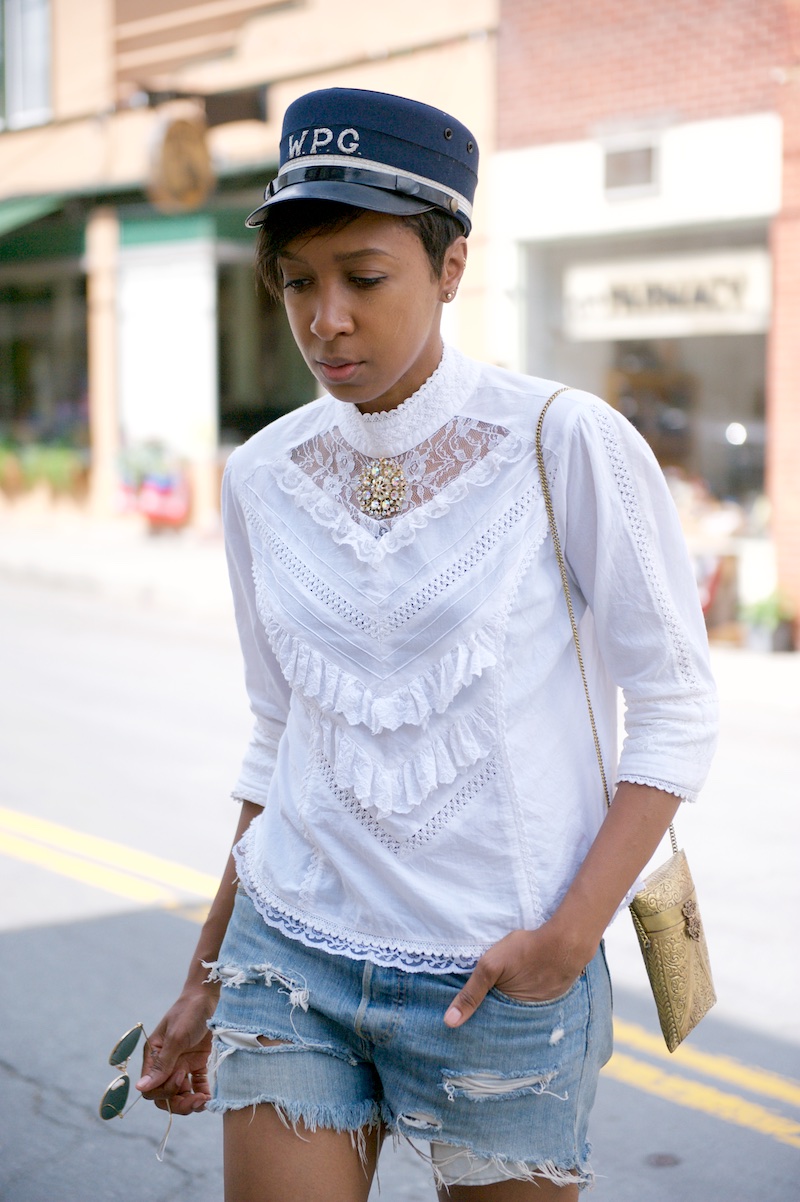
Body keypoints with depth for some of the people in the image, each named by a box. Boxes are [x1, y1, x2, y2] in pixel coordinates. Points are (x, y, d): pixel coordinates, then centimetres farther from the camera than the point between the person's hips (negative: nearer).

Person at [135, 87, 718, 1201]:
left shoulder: (568, 443, -11)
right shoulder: (264, 475, 3)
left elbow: (676, 712, -7)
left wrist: (569, 934, -16)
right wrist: (209, 979, 15)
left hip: (505, 979, -3)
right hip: (290, 960, 3)